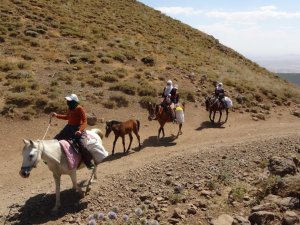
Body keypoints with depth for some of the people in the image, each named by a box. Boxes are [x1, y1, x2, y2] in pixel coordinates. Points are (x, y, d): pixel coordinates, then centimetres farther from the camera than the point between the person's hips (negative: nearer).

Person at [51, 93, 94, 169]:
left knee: (81, 144, -23)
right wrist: (57, 115, 19)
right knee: (56, 139, 10)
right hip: (69, 127, 9)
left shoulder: (80, 109, -15)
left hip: (77, 129, -8)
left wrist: (80, 130, -33)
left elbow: (84, 121, -18)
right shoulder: (70, 109, 8)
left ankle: (89, 163, -10)